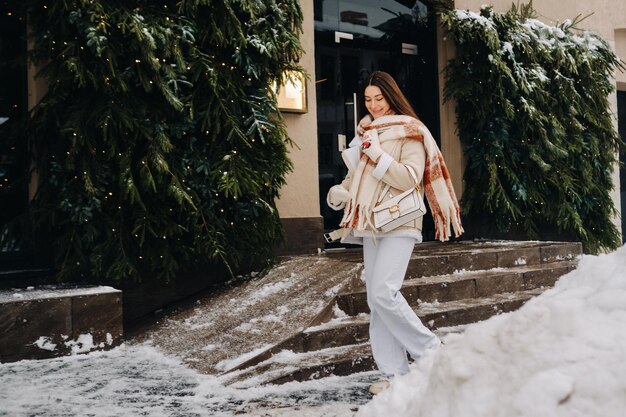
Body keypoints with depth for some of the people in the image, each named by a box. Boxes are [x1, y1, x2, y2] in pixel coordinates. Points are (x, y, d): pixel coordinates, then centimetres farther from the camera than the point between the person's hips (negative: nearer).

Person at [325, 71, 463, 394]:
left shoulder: (409, 132, -1)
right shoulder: (365, 132, 19)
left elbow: (410, 179, -12)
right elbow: (357, 175, 23)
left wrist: (378, 154, -15)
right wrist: (340, 192, 4)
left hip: (398, 223, -7)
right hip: (370, 226, 8)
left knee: (383, 292, -20)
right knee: (376, 300, 4)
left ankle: (429, 350, -1)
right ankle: (394, 372, 9)